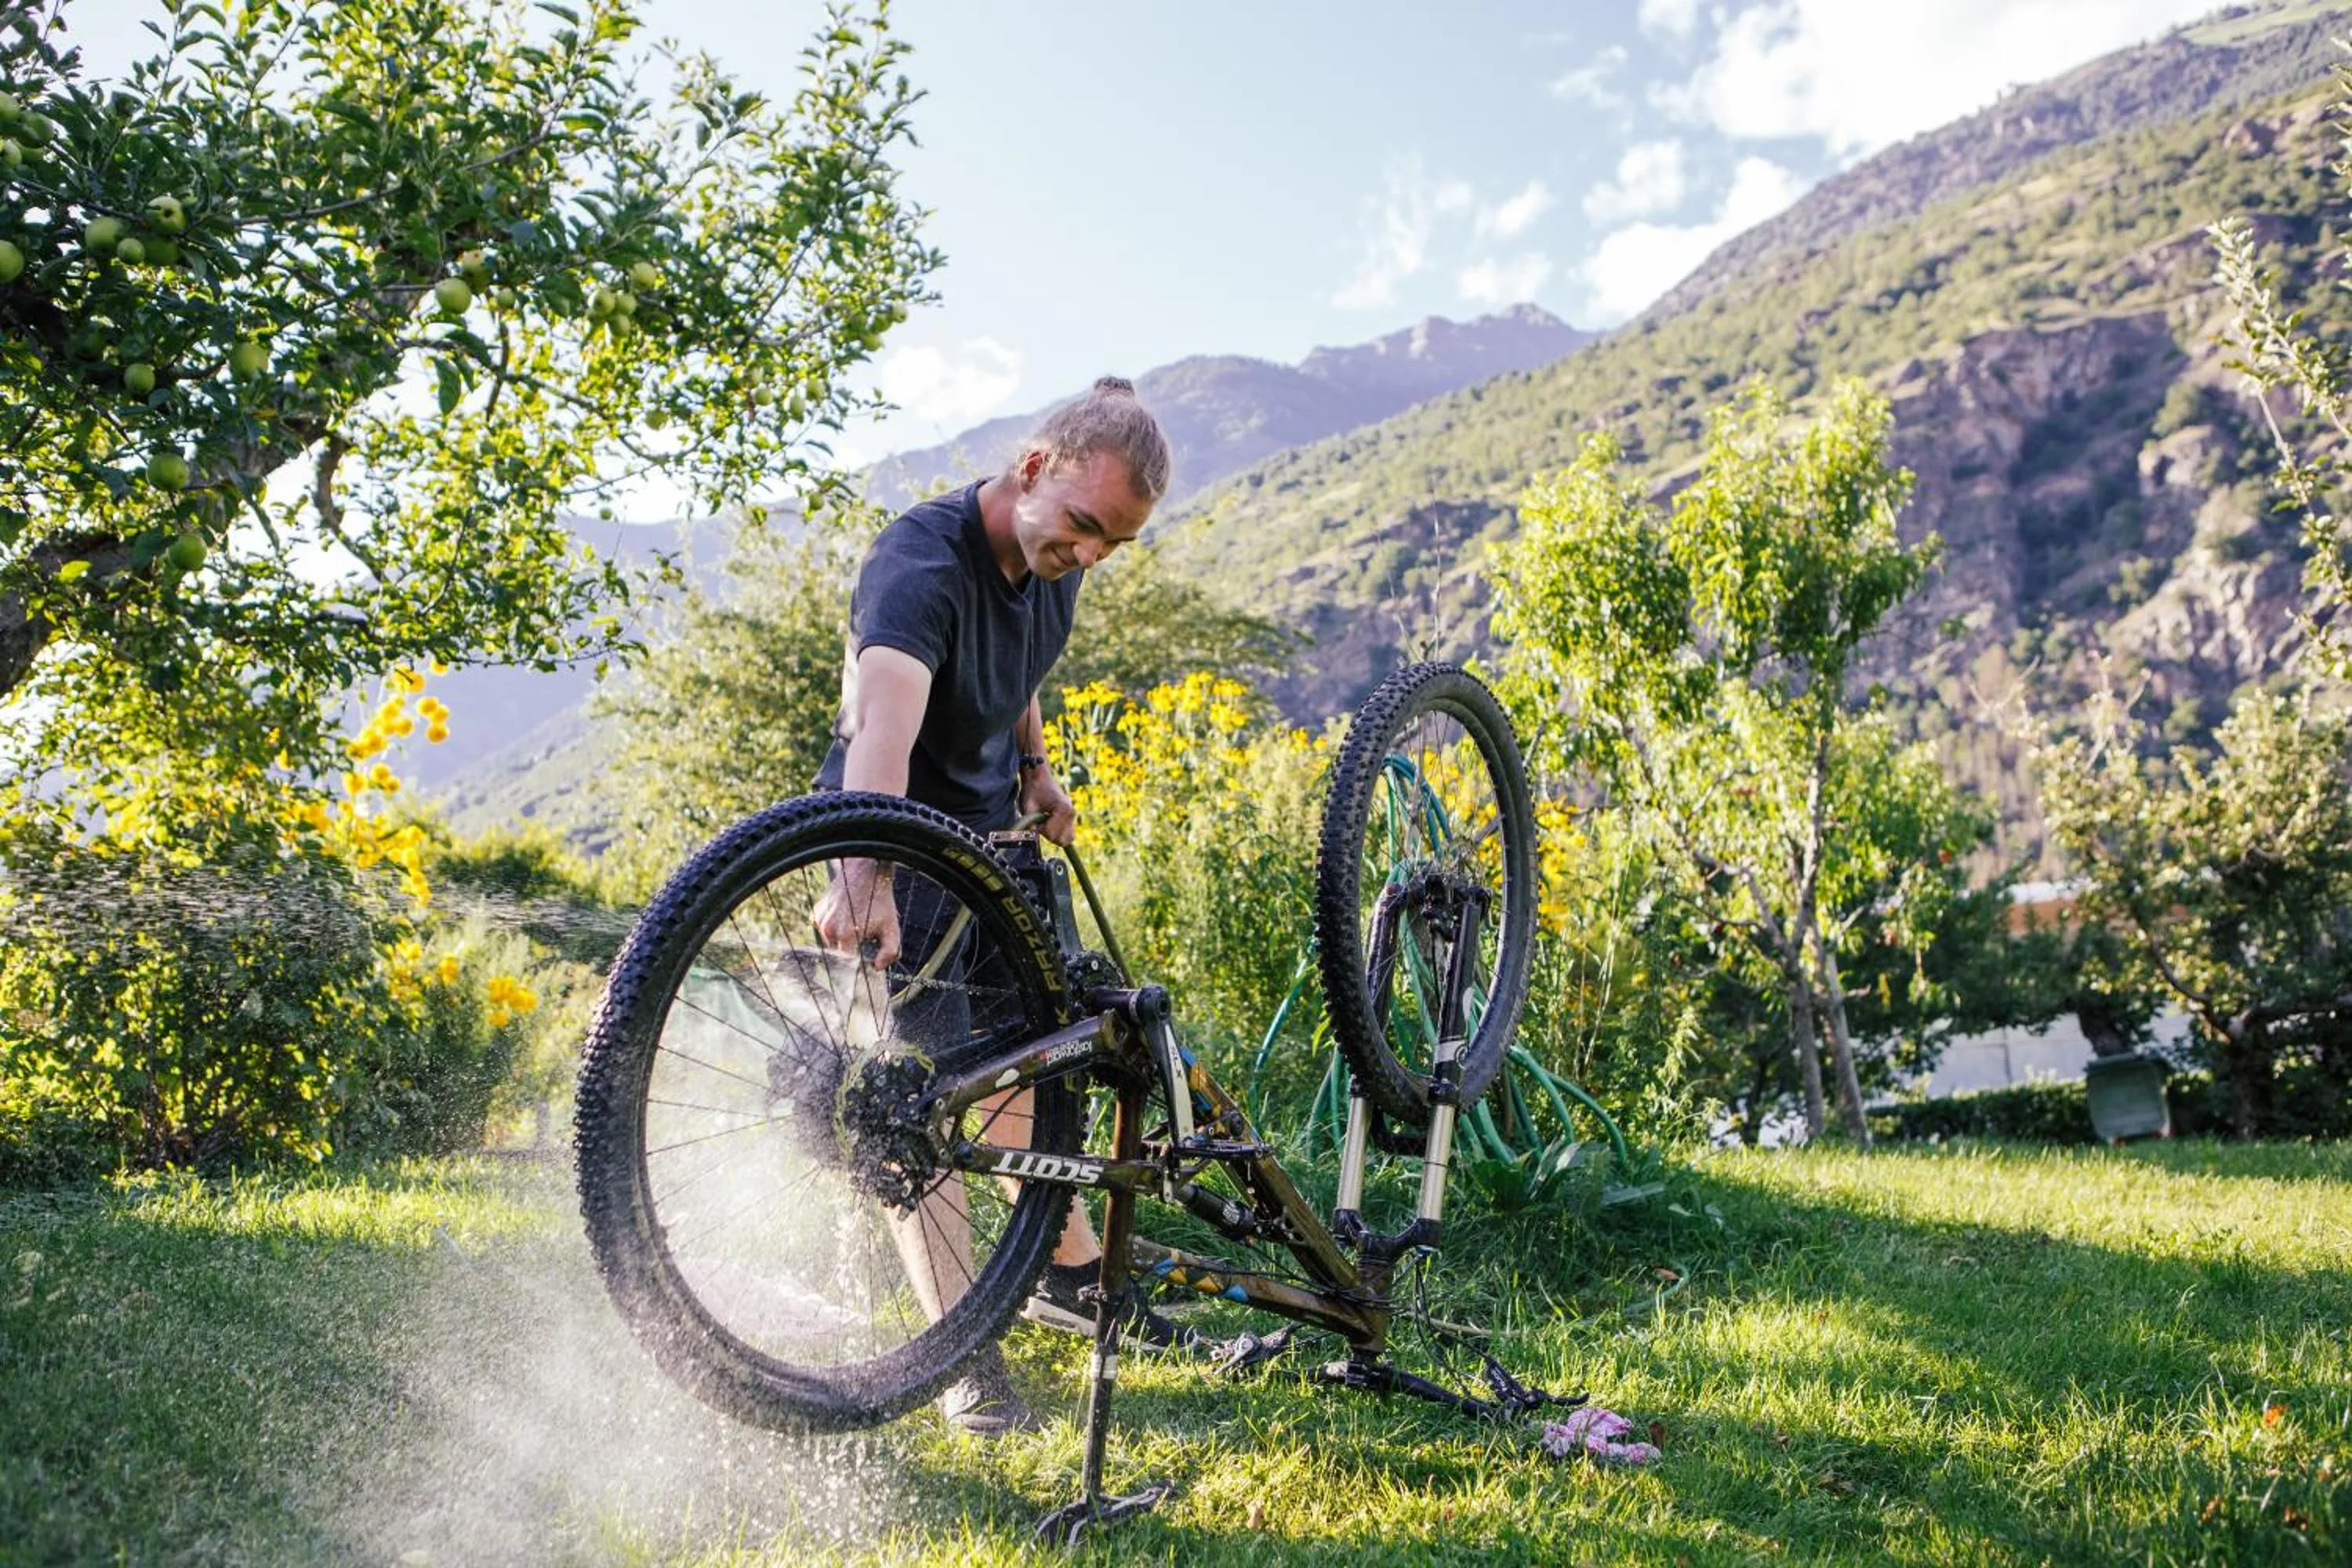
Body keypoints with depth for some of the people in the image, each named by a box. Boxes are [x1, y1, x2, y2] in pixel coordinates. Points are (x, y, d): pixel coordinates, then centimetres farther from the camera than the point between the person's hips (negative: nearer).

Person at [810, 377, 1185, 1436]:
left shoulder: (1052, 566, -5)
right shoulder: (922, 562, -30)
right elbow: (883, 724, -48)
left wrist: (1037, 765, 3)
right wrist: (863, 881, -63)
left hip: (996, 833, 7)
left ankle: (1071, 1276, 32)